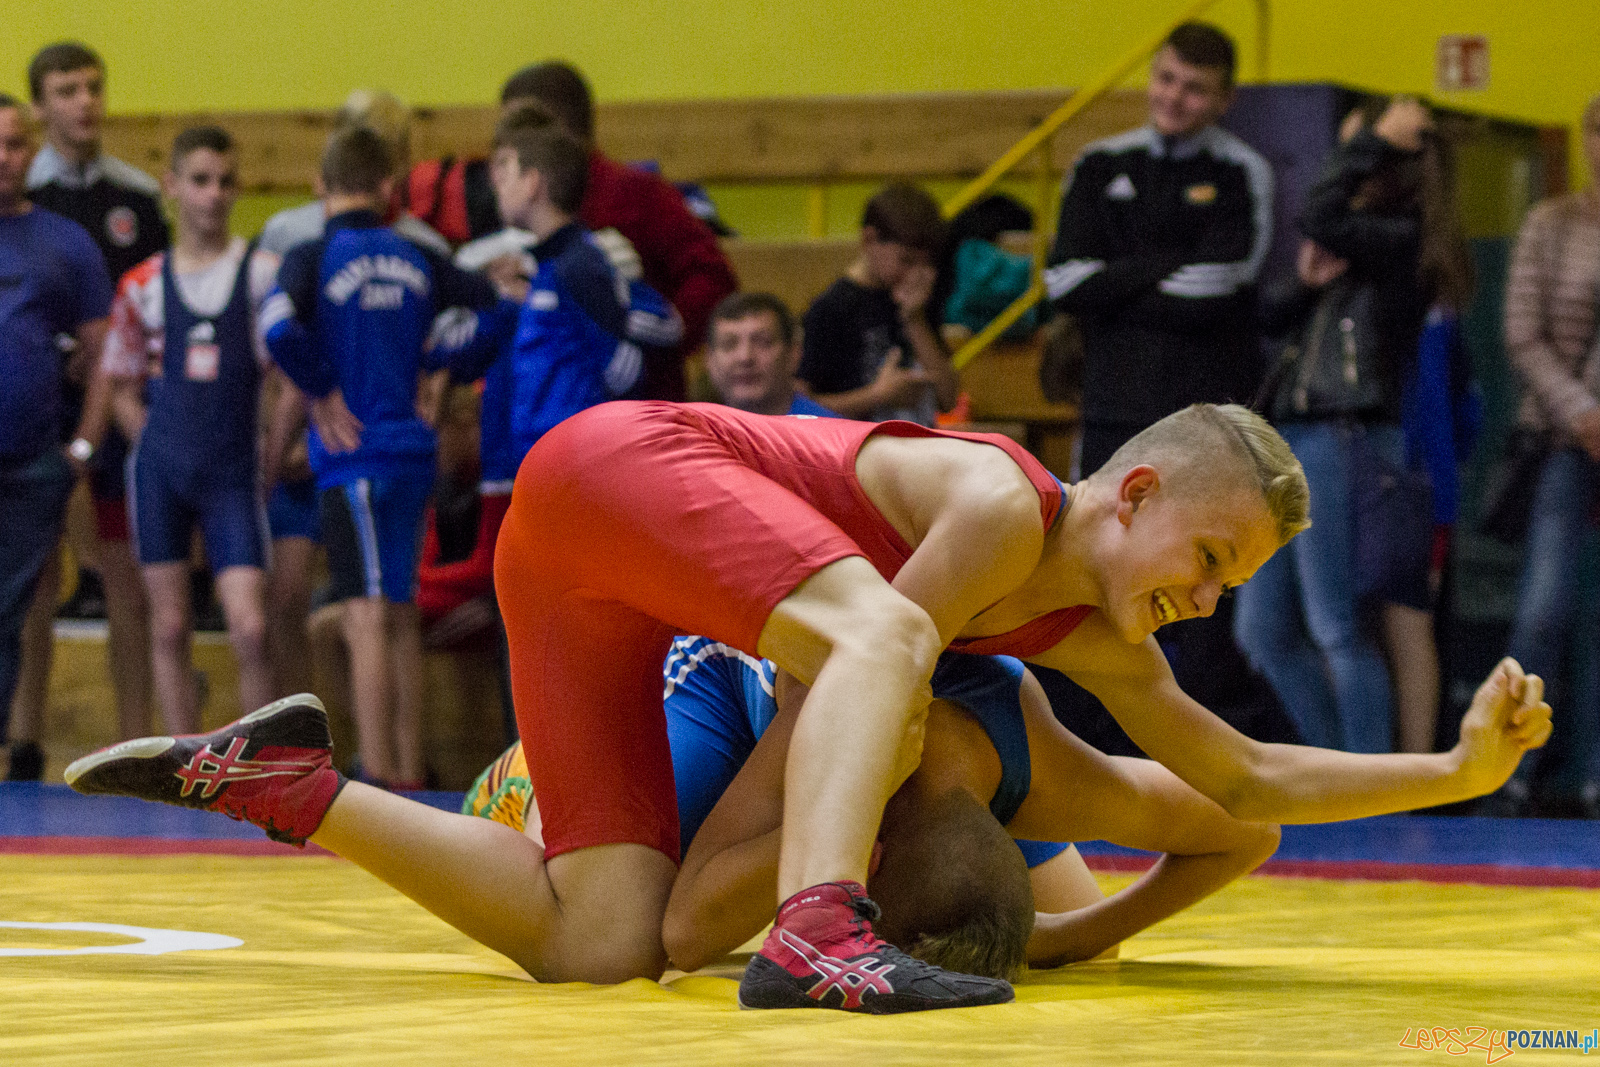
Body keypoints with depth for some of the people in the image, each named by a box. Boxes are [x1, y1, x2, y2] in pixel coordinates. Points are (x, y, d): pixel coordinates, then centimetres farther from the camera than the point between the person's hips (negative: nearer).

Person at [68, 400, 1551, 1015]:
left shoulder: (1091, 637, 11)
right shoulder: (999, 507, -16)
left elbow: (1249, 785, 18)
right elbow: (876, 648, -15)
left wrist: (1456, 768, 15)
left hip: (594, 594, 9)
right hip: (611, 461, -9)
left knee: (598, 949, -6)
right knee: (883, 629, -32)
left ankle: (284, 783, 1)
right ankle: (815, 939, -54)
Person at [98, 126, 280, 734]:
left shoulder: (264, 274, 0)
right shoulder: (143, 285, 5)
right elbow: (123, 390, 12)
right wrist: (158, 445, 1)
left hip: (232, 476, -2)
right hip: (160, 472, 2)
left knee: (250, 628, -11)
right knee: (170, 627, 4)